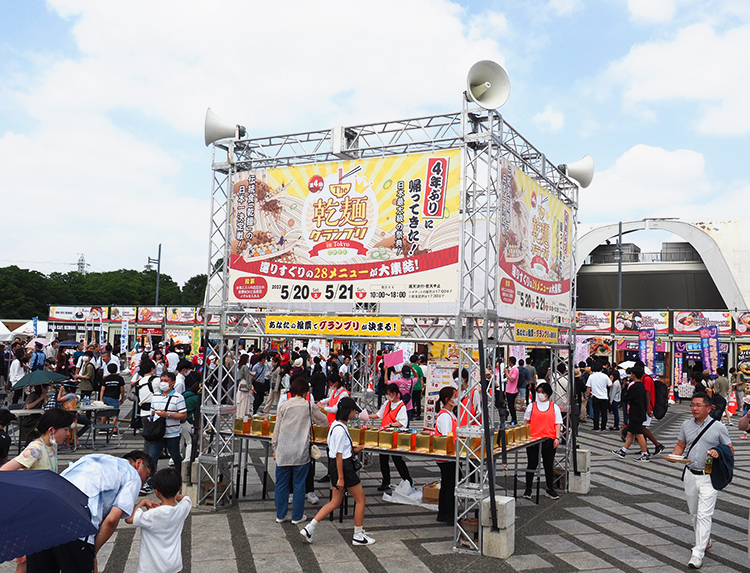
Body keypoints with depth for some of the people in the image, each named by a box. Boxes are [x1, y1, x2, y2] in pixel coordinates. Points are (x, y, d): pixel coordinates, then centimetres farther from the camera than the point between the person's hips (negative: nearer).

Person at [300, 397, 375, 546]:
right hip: (343, 467, -10)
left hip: (335, 466, 10)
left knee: (335, 502, 15)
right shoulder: (340, 429, -21)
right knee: (360, 499, 5)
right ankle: (358, 535, 15)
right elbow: (339, 455, -21)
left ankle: (309, 528, 11)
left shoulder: (336, 425, 9)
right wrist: (341, 478, -19)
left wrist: (353, 450, 15)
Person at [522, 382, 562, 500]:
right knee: (532, 464, 4)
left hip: (549, 440, 0)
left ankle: (550, 489, 20)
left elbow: (557, 424, 6)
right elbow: (526, 422, 9)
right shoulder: (532, 406, 8)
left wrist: (557, 438, -4)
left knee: (549, 465, 7)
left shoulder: (554, 407, 9)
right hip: (533, 439, 0)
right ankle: (528, 489, 14)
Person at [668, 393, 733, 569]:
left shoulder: (718, 427, -7)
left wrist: (718, 453, -21)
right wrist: (674, 455, -7)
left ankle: (698, 553, -7)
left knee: (704, 515, -9)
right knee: (694, 513, 16)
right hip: (690, 475, 5)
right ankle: (704, 540, 38)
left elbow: (730, 450, -1)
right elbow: (680, 445, 14)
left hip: (709, 477, -5)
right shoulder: (686, 425, 5)